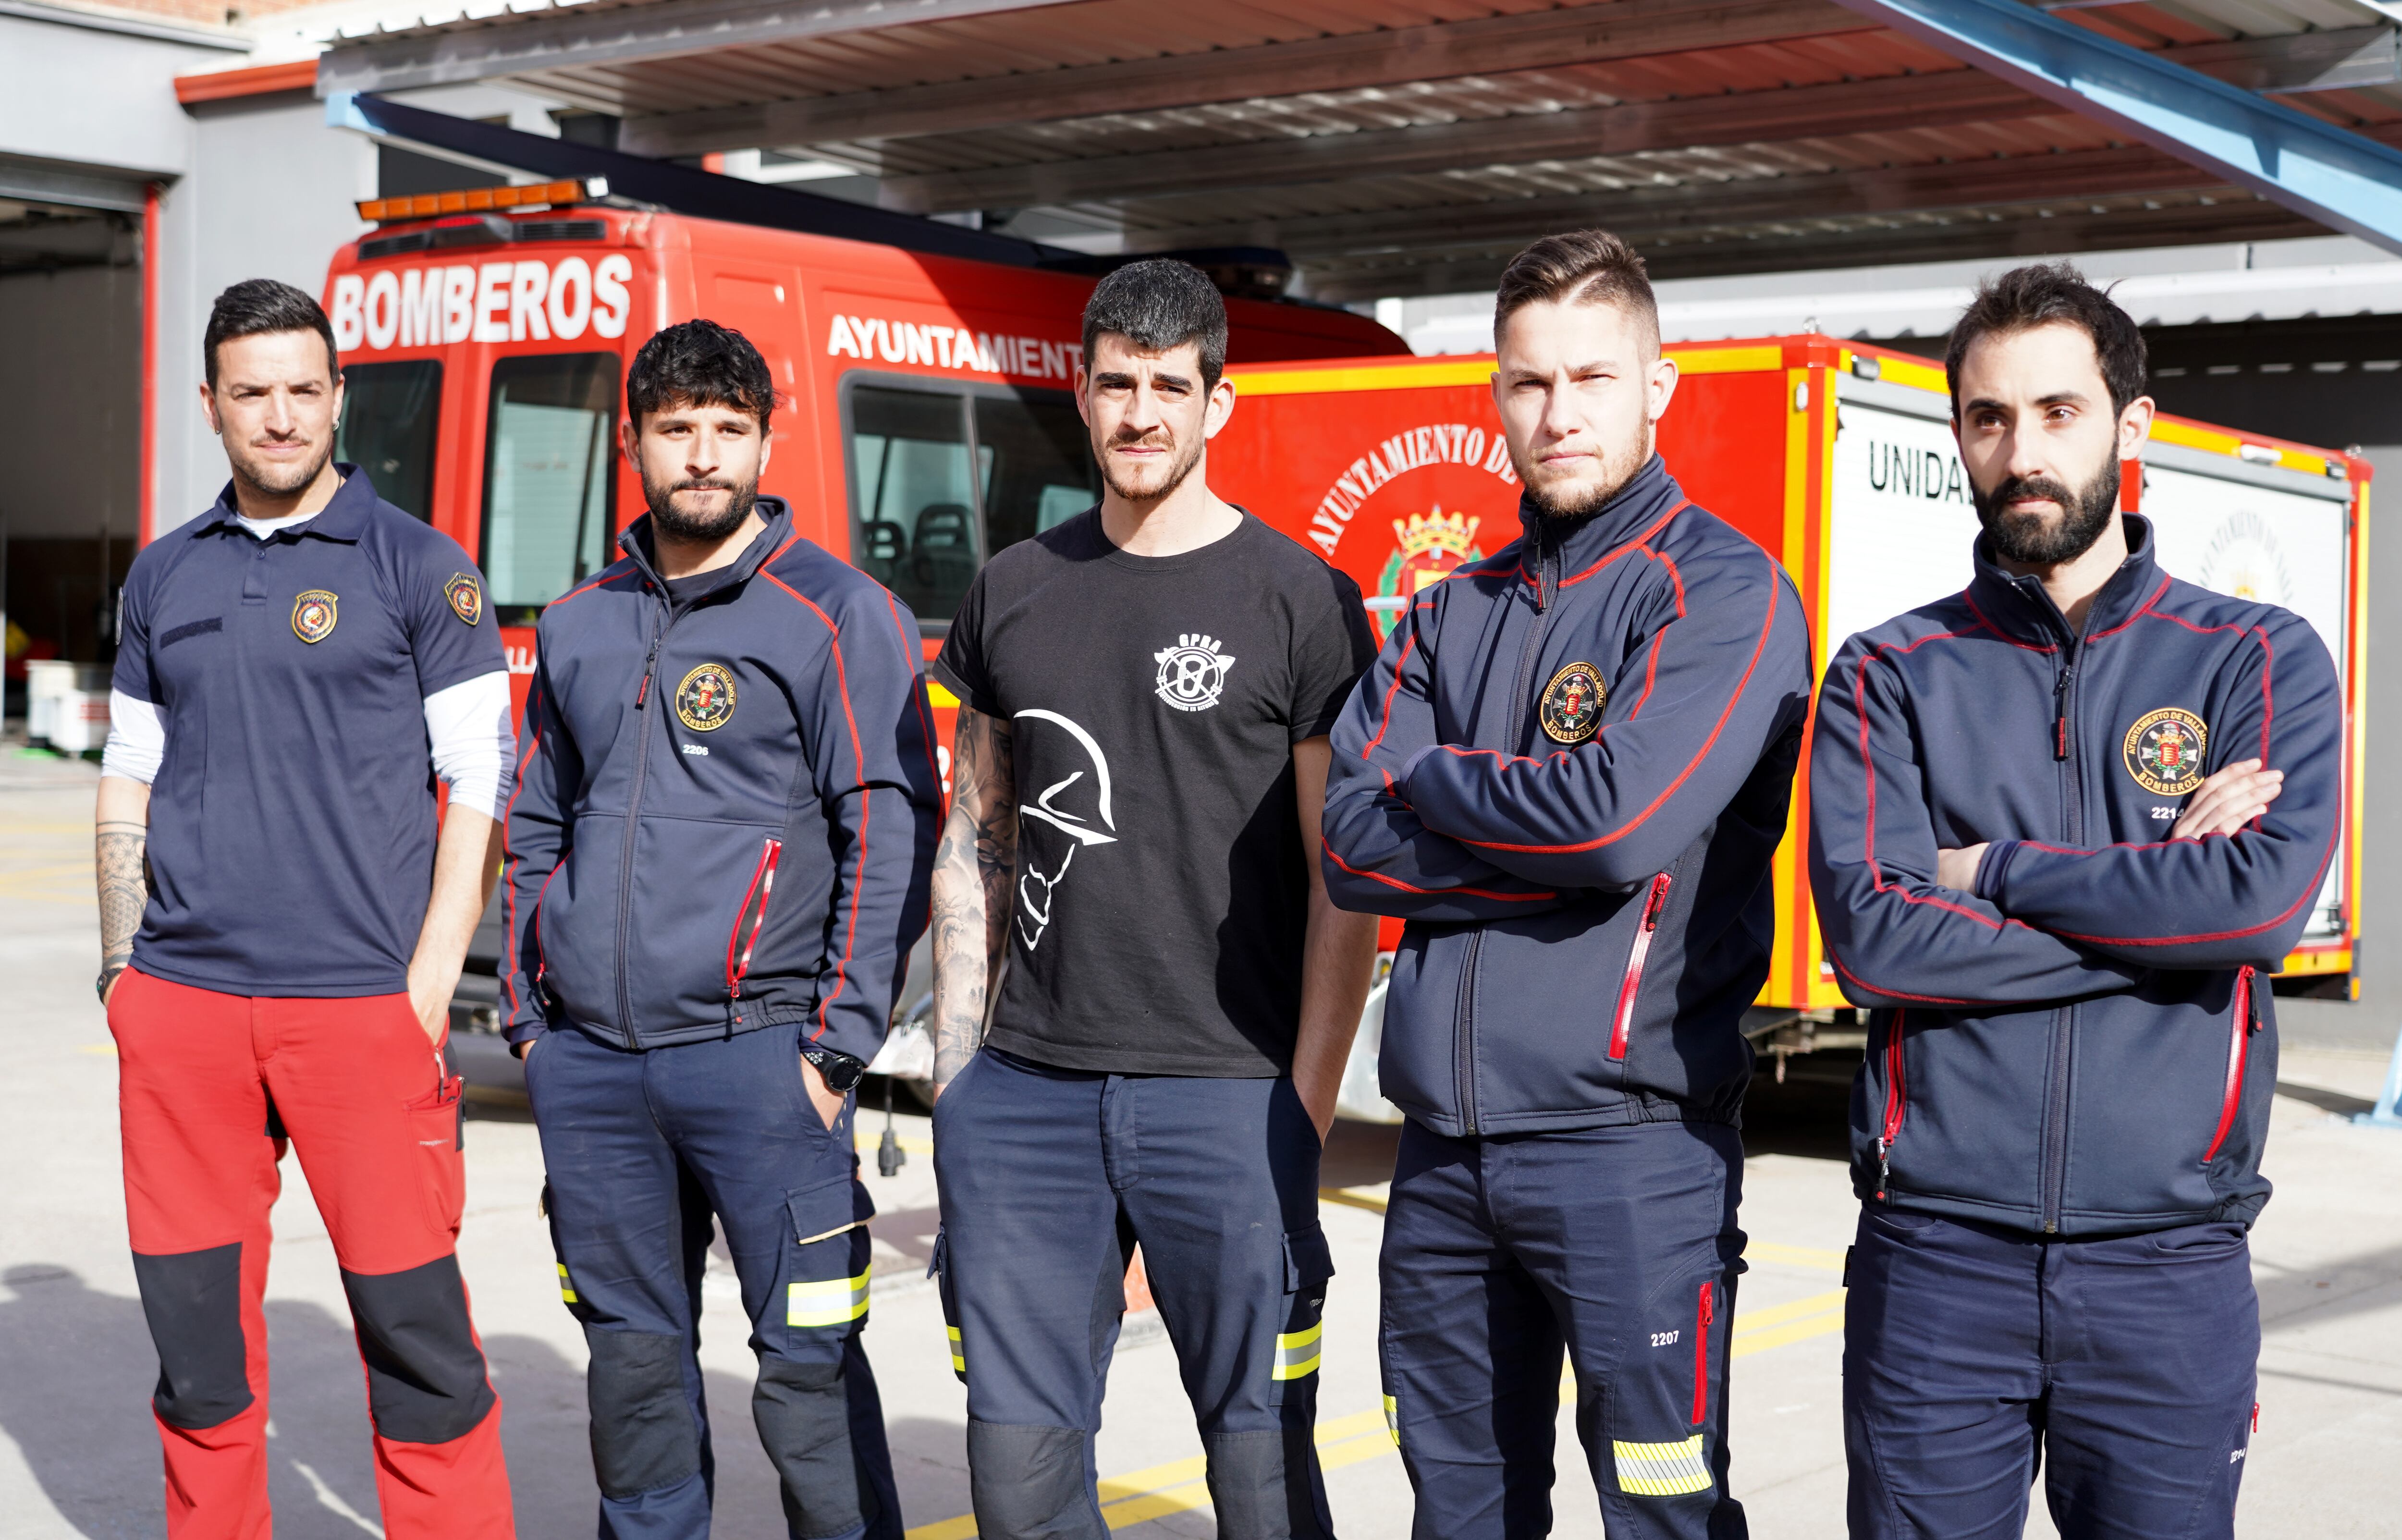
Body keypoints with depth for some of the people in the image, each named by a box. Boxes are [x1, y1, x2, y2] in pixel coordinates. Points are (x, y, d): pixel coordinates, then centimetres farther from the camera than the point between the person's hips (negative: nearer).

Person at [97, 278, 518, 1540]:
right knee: (193, 1315, 8)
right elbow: (128, 778, 19)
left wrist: (429, 988, -10)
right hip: (181, 1009, 4)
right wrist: (122, 966, 10)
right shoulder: (166, 574, 14)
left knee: (412, 1319, -2)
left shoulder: (419, 569, 1)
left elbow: (480, 788, -2)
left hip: (360, 1001, -4)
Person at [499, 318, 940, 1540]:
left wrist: (838, 1042, -11)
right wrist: (528, 1016, 13)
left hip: (751, 1052, -5)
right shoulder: (579, 626, 15)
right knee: (631, 1350, 12)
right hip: (589, 1062, 5)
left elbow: (890, 834, -7)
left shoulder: (837, 615, -2)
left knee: (808, 1358, -3)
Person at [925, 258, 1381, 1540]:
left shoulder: (1298, 602, -2)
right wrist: (956, 1072, 9)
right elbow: (976, 842, 15)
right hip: (1027, 1090, 4)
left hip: (1226, 1094, -4)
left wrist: (1305, 1112, -9)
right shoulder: (1013, 592, 11)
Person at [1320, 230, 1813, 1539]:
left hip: (1625, 1141, -6)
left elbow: (1626, 819, -22)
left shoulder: (1724, 592, -7)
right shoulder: (1458, 612, 13)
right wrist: (1547, 844, -13)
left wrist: (1428, 780, -5)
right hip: (1444, 1142, 6)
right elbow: (1351, 843, 1)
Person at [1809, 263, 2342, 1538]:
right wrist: (2158, 898, -11)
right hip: (1935, 1255, 0)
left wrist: (1994, 871, -10)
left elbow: (2265, 901, -14)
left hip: (2168, 1265, 0)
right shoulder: (1892, 675, 4)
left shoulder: (2260, 660, 4)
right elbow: (1871, 936, -11)